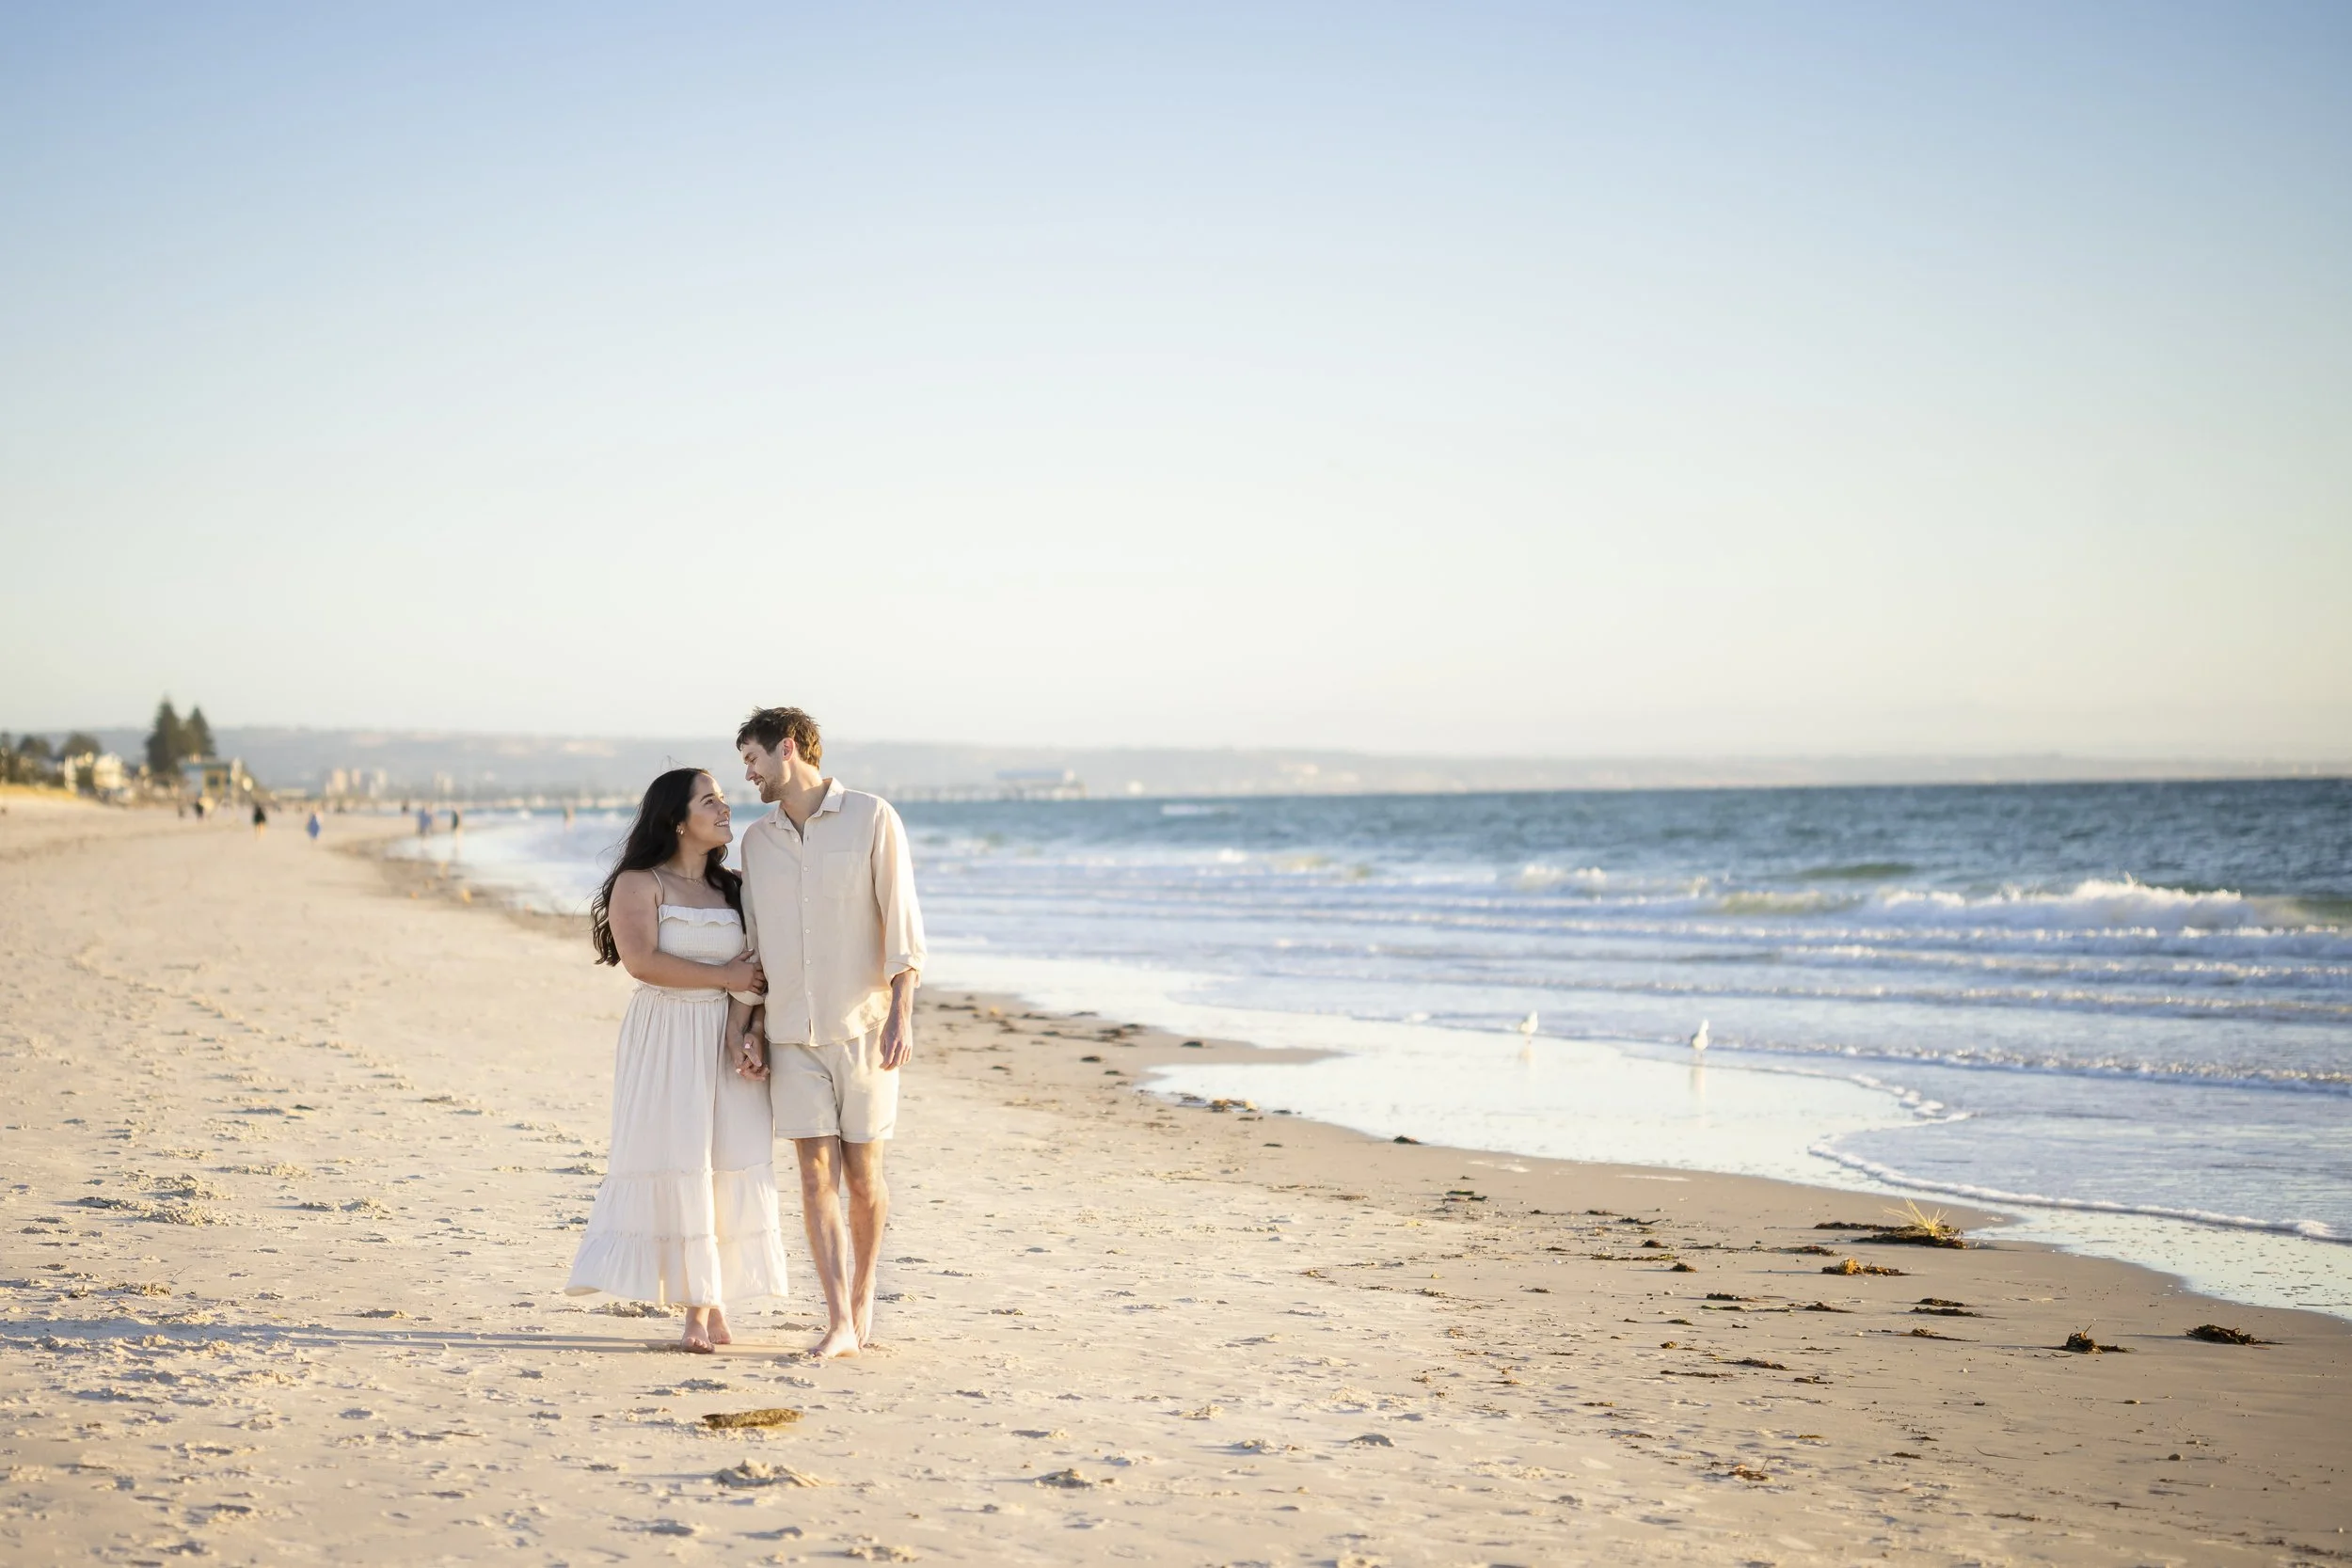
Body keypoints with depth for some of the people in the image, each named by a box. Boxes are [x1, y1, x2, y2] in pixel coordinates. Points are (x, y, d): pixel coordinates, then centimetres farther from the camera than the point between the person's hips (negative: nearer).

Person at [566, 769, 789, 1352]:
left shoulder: (732, 888, 12)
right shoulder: (638, 883, -3)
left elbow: (753, 966, 3)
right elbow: (641, 960, -17)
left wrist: (740, 1020, -15)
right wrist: (724, 977, -12)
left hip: (725, 1040, 5)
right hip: (665, 1039, -4)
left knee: (730, 1167, 0)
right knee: (676, 1167, -6)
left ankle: (716, 1303, 8)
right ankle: (697, 1309, -1)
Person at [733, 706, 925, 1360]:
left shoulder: (872, 818, -4)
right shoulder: (758, 841, 10)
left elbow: (901, 920, -8)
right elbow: (755, 940, 15)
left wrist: (901, 1014, -15)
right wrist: (754, 1027, 7)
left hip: (863, 1028, -3)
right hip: (793, 1034, 3)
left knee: (863, 1176, 4)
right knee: (817, 1175, -5)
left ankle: (863, 1295, 25)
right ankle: (840, 1324, -5)